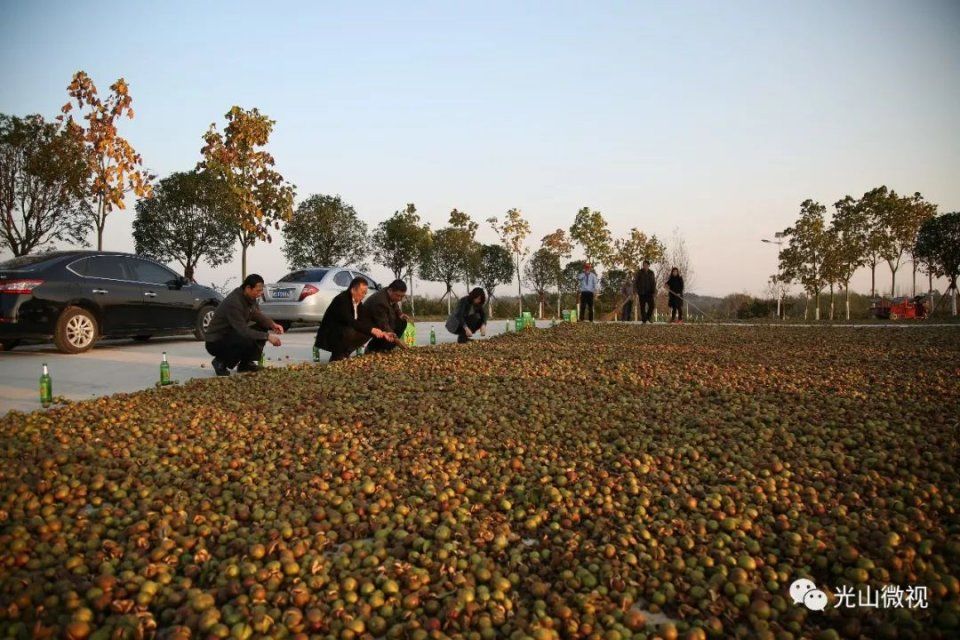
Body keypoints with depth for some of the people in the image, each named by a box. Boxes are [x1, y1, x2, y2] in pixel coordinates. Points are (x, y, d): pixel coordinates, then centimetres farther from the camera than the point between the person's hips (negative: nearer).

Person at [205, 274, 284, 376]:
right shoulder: (233, 302, -29)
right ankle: (221, 362, -9)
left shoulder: (250, 298, -1)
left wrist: (272, 324, -10)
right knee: (249, 341, -33)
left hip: (232, 335, 9)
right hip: (215, 342, -9)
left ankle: (245, 363, 5)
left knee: (263, 328, -3)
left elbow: (258, 315, 9)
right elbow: (243, 331, -32)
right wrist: (268, 336, -31)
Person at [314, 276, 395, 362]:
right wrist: (371, 329, -36)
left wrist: (381, 333, -14)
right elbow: (349, 321, -32)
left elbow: (365, 322, 0)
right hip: (329, 335, -9)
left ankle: (344, 354, 4)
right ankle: (337, 357, -13)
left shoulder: (358, 302, 3)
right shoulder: (341, 299, -22)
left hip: (344, 332, 9)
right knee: (350, 331, -34)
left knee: (368, 333, -3)